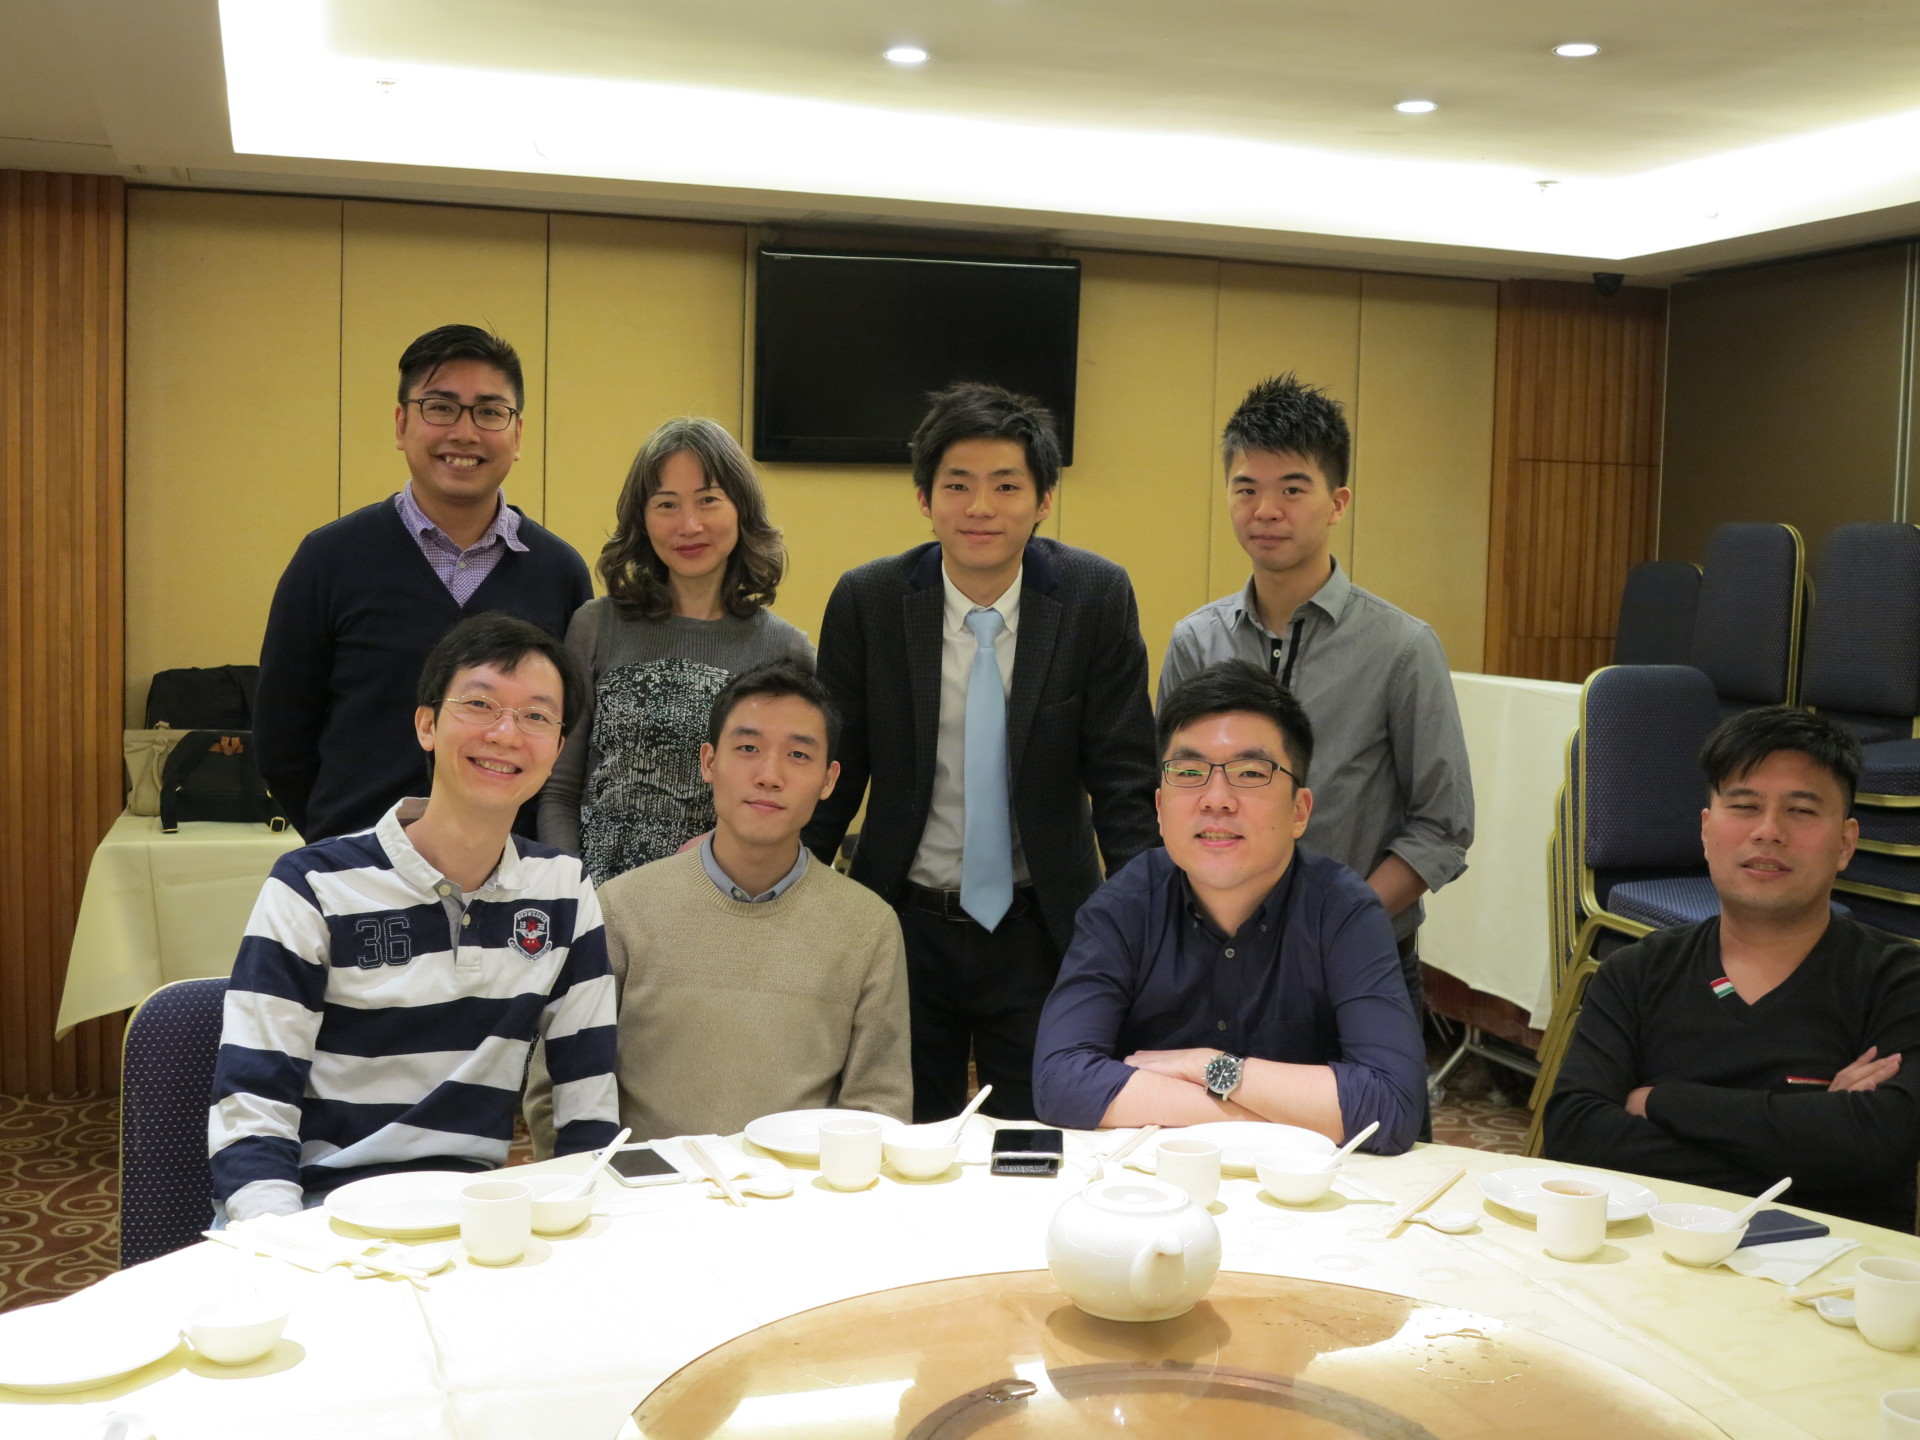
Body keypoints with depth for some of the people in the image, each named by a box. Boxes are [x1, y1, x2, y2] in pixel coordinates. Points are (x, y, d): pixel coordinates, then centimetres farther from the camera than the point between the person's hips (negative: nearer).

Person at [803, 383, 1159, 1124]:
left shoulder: (1097, 598, -7)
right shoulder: (866, 602, -6)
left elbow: (1123, 778, -4)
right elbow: (835, 773, 2)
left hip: (1042, 932, 0)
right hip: (906, 925, 1)